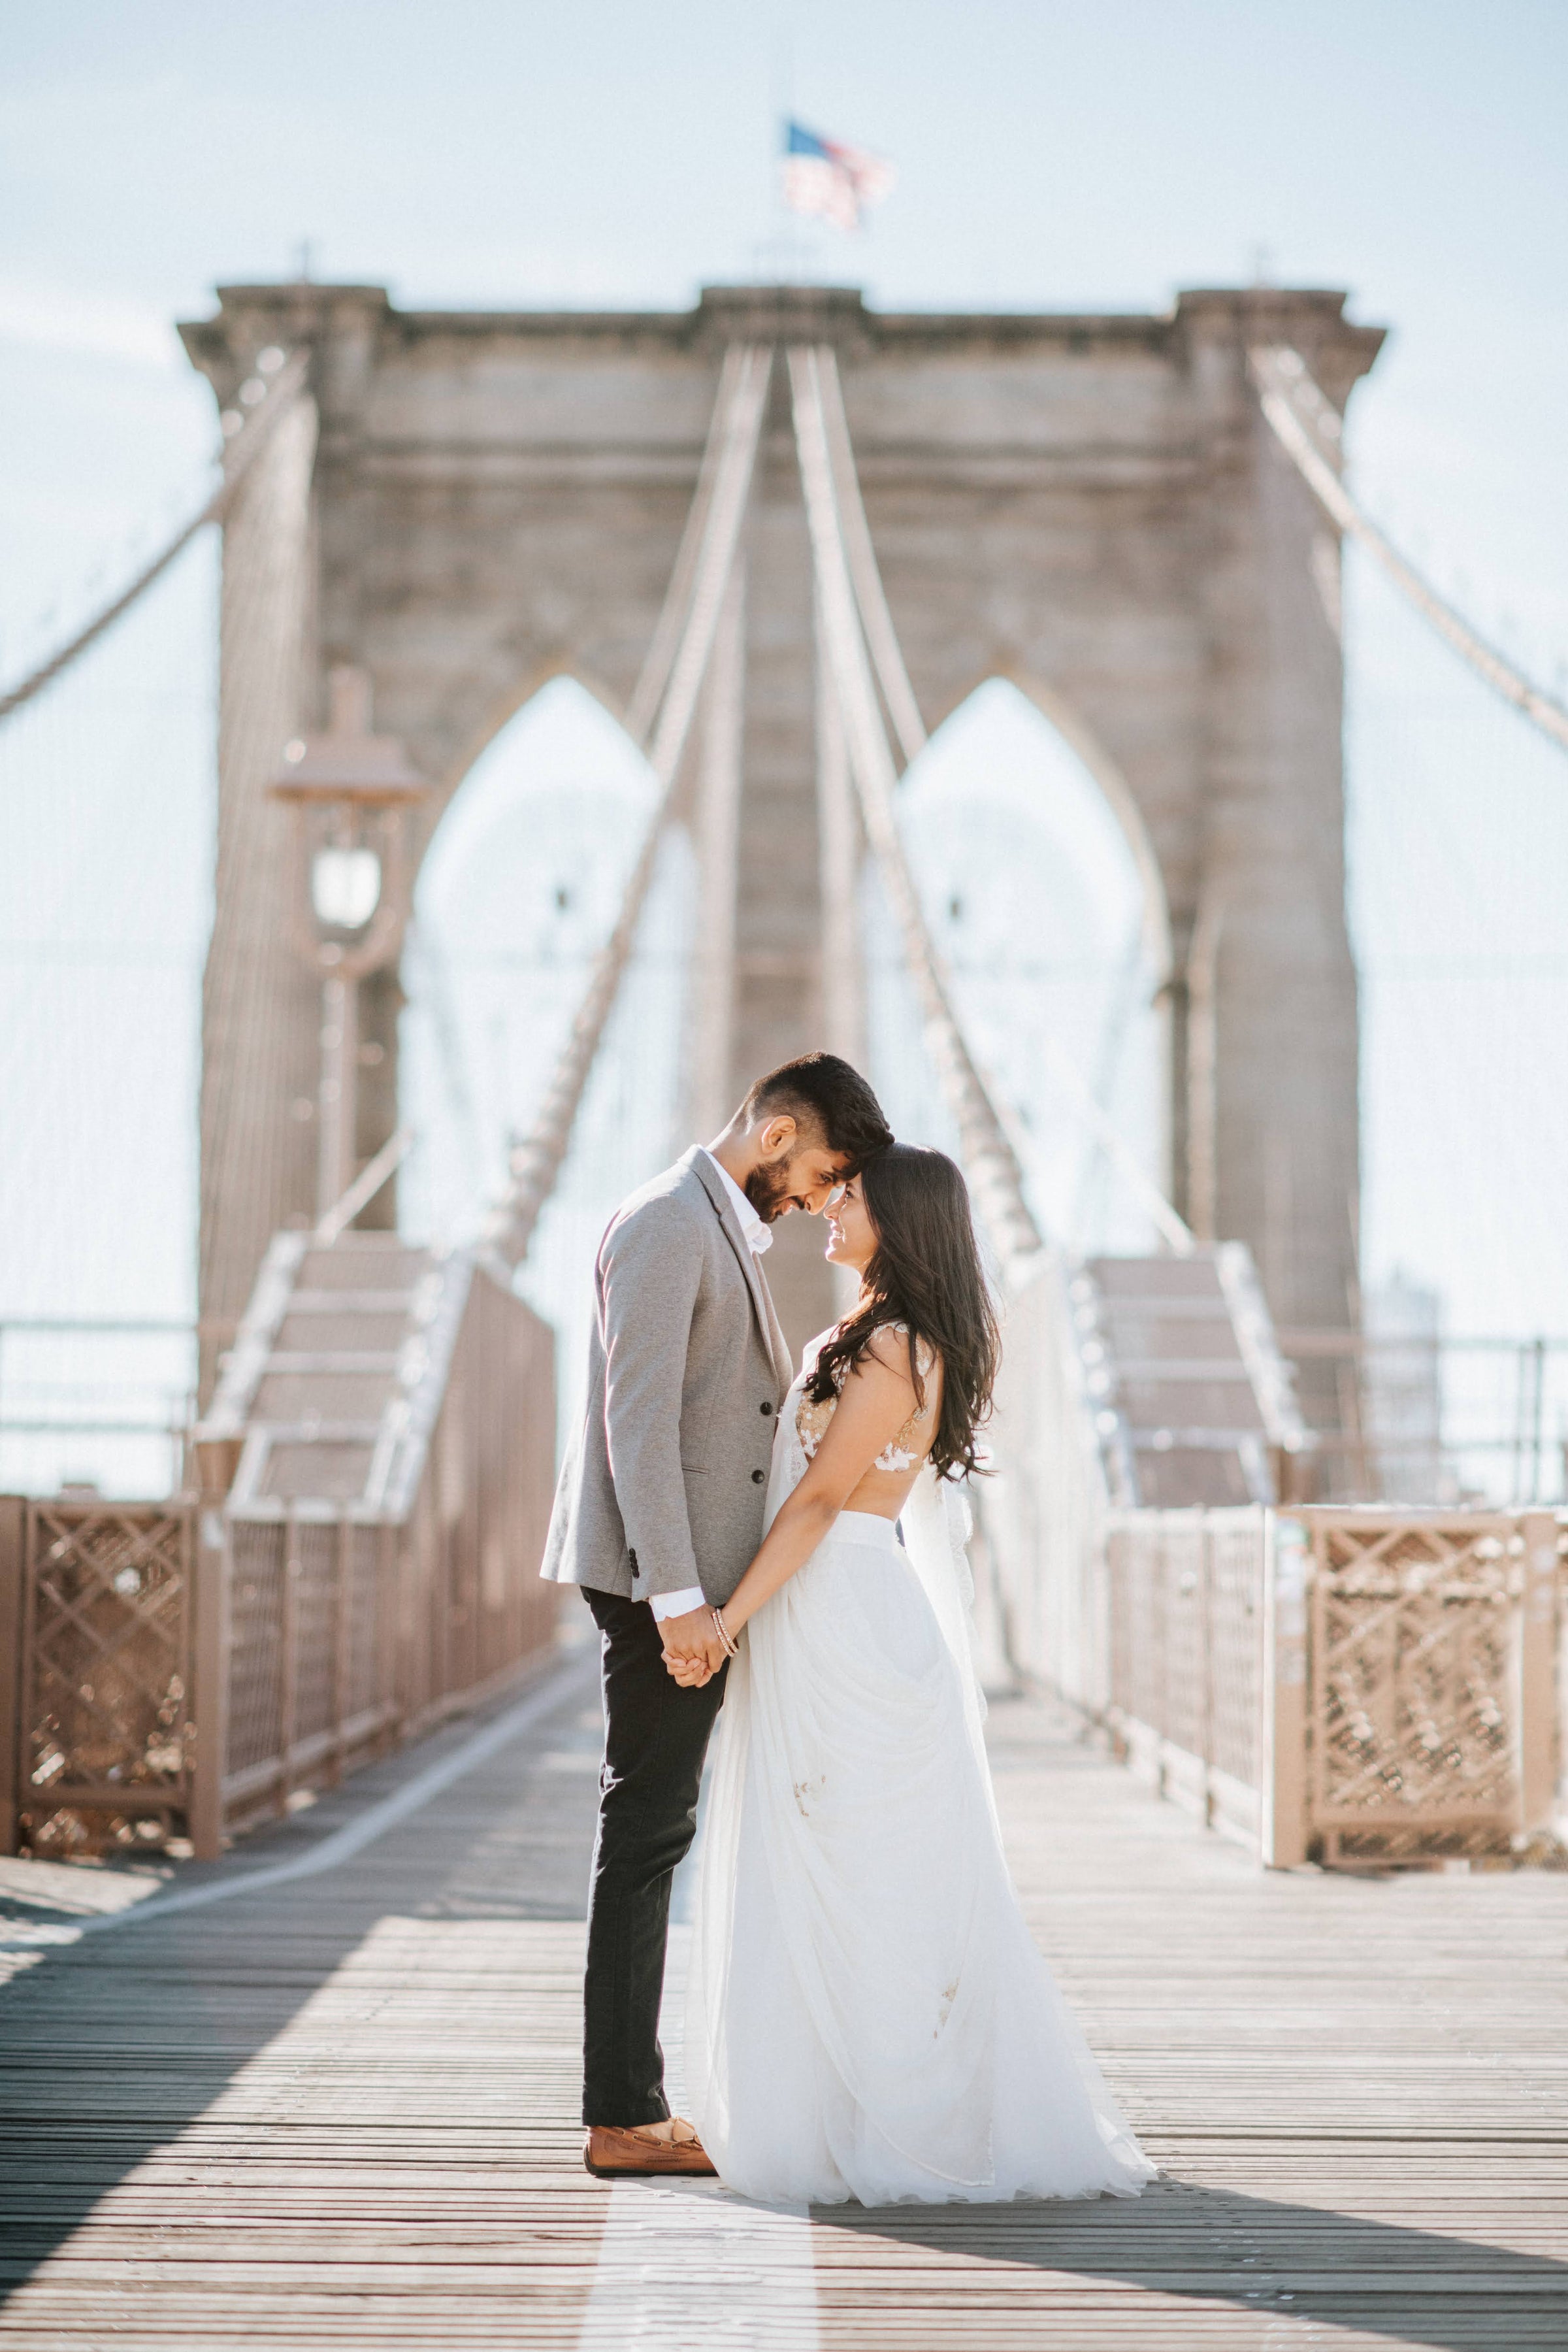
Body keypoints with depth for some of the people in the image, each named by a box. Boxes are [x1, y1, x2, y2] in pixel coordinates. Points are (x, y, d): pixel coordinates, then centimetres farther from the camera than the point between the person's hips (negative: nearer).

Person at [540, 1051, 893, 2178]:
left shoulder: (729, 1235, 19)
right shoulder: (668, 1223, -13)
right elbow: (638, 1420, -20)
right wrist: (678, 1596, -24)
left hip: (693, 1583, 10)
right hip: (660, 1580, -10)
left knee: (652, 1830, 11)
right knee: (646, 1831, -7)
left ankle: (634, 2102, 17)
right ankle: (622, 2117, -2)